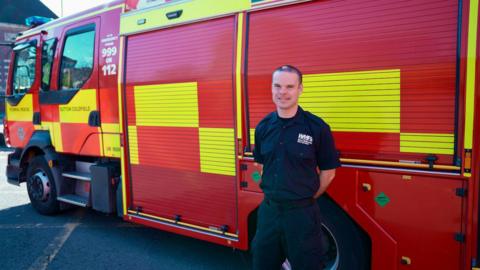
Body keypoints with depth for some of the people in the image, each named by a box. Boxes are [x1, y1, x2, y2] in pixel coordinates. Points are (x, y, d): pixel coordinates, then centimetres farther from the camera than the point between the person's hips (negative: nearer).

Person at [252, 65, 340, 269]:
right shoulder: (263, 127, 1)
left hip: (302, 213, -4)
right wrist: (273, 192, 8)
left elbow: (328, 171, -3)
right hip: (268, 210, 4)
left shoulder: (317, 127, -11)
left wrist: (307, 199, 2)